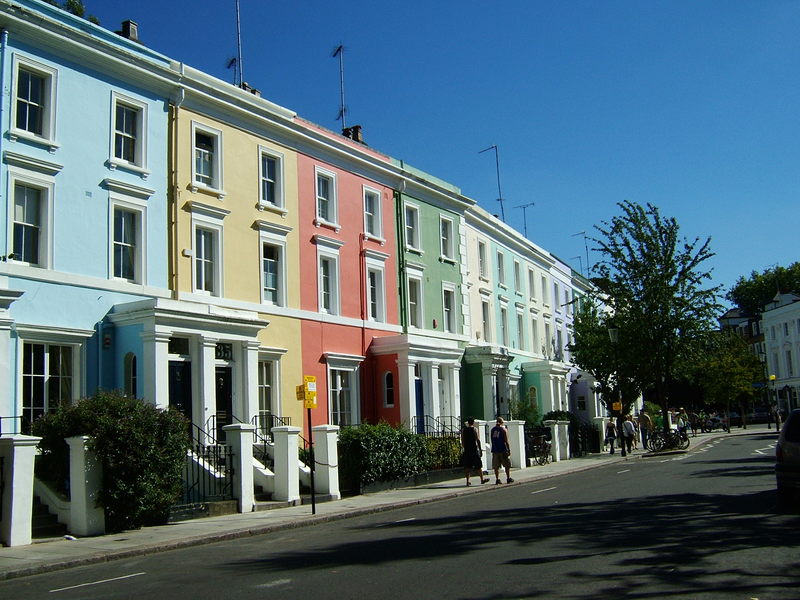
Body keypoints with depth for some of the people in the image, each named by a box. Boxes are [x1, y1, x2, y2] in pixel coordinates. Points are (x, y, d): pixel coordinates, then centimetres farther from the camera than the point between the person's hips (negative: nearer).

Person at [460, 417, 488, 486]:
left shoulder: (463, 430, 6)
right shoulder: (474, 429, -7)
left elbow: (462, 441, 9)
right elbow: (478, 440, -10)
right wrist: (480, 450, -6)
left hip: (466, 450, 4)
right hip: (474, 449, -4)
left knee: (468, 466, 6)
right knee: (478, 465, 9)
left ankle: (468, 481, 1)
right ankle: (482, 479, 19)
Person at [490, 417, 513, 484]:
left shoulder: (492, 429, 8)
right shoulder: (504, 429, -5)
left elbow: (492, 440, 12)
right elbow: (506, 441, -9)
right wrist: (509, 450, -5)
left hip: (495, 450, 4)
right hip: (503, 450, -4)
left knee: (496, 466, 5)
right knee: (507, 465, 8)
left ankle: (497, 479, 1)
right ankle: (508, 478, 11)